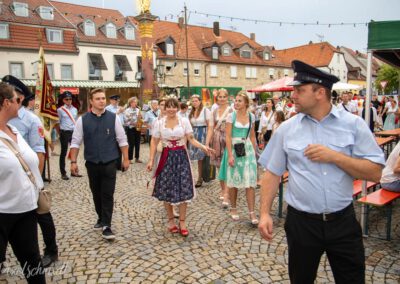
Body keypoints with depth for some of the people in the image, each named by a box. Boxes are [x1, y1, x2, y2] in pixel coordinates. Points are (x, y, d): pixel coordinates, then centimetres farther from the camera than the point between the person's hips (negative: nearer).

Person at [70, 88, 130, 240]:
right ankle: (101, 218, 36)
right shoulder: (82, 120, -1)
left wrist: (125, 159, 1)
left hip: (109, 163, -2)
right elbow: (75, 142, 3)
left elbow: (122, 140, 1)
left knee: (108, 195, -2)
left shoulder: (113, 118, -3)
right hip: (92, 163, 2)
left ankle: (106, 226, 5)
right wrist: (73, 161, -1)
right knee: (96, 194, 16)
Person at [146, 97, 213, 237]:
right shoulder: (159, 123, 0)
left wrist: (203, 147, -20)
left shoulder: (184, 121, -1)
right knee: (167, 190, 6)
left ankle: (182, 222, 14)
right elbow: (154, 143, 4)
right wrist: (151, 160, -3)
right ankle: (171, 220, 25)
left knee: (183, 189, -1)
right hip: (167, 158, 0)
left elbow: (191, 139, -3)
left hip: (181, 157, 0)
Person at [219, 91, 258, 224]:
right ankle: (233, 209, 24)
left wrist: (254, 151, 10)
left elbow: (252, 136, 12)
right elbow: (228, 136, -8)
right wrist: (230, 155, -15)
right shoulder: (231, 116, -5)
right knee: (233, 181, 8)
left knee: (250, 182, -1)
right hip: (234, 149, -2)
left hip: (248, 149, 2)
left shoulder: (251, 116, 5)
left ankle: (252, 212, 5)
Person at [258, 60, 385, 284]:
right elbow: (272, 173, 0)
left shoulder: (354, 124, -5)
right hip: (301, 222, 1)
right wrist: (265, 213, -7)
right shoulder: (286, 129, -3)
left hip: (344, 221, 0)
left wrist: (335, 156, -19)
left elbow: (375, 173, -7)